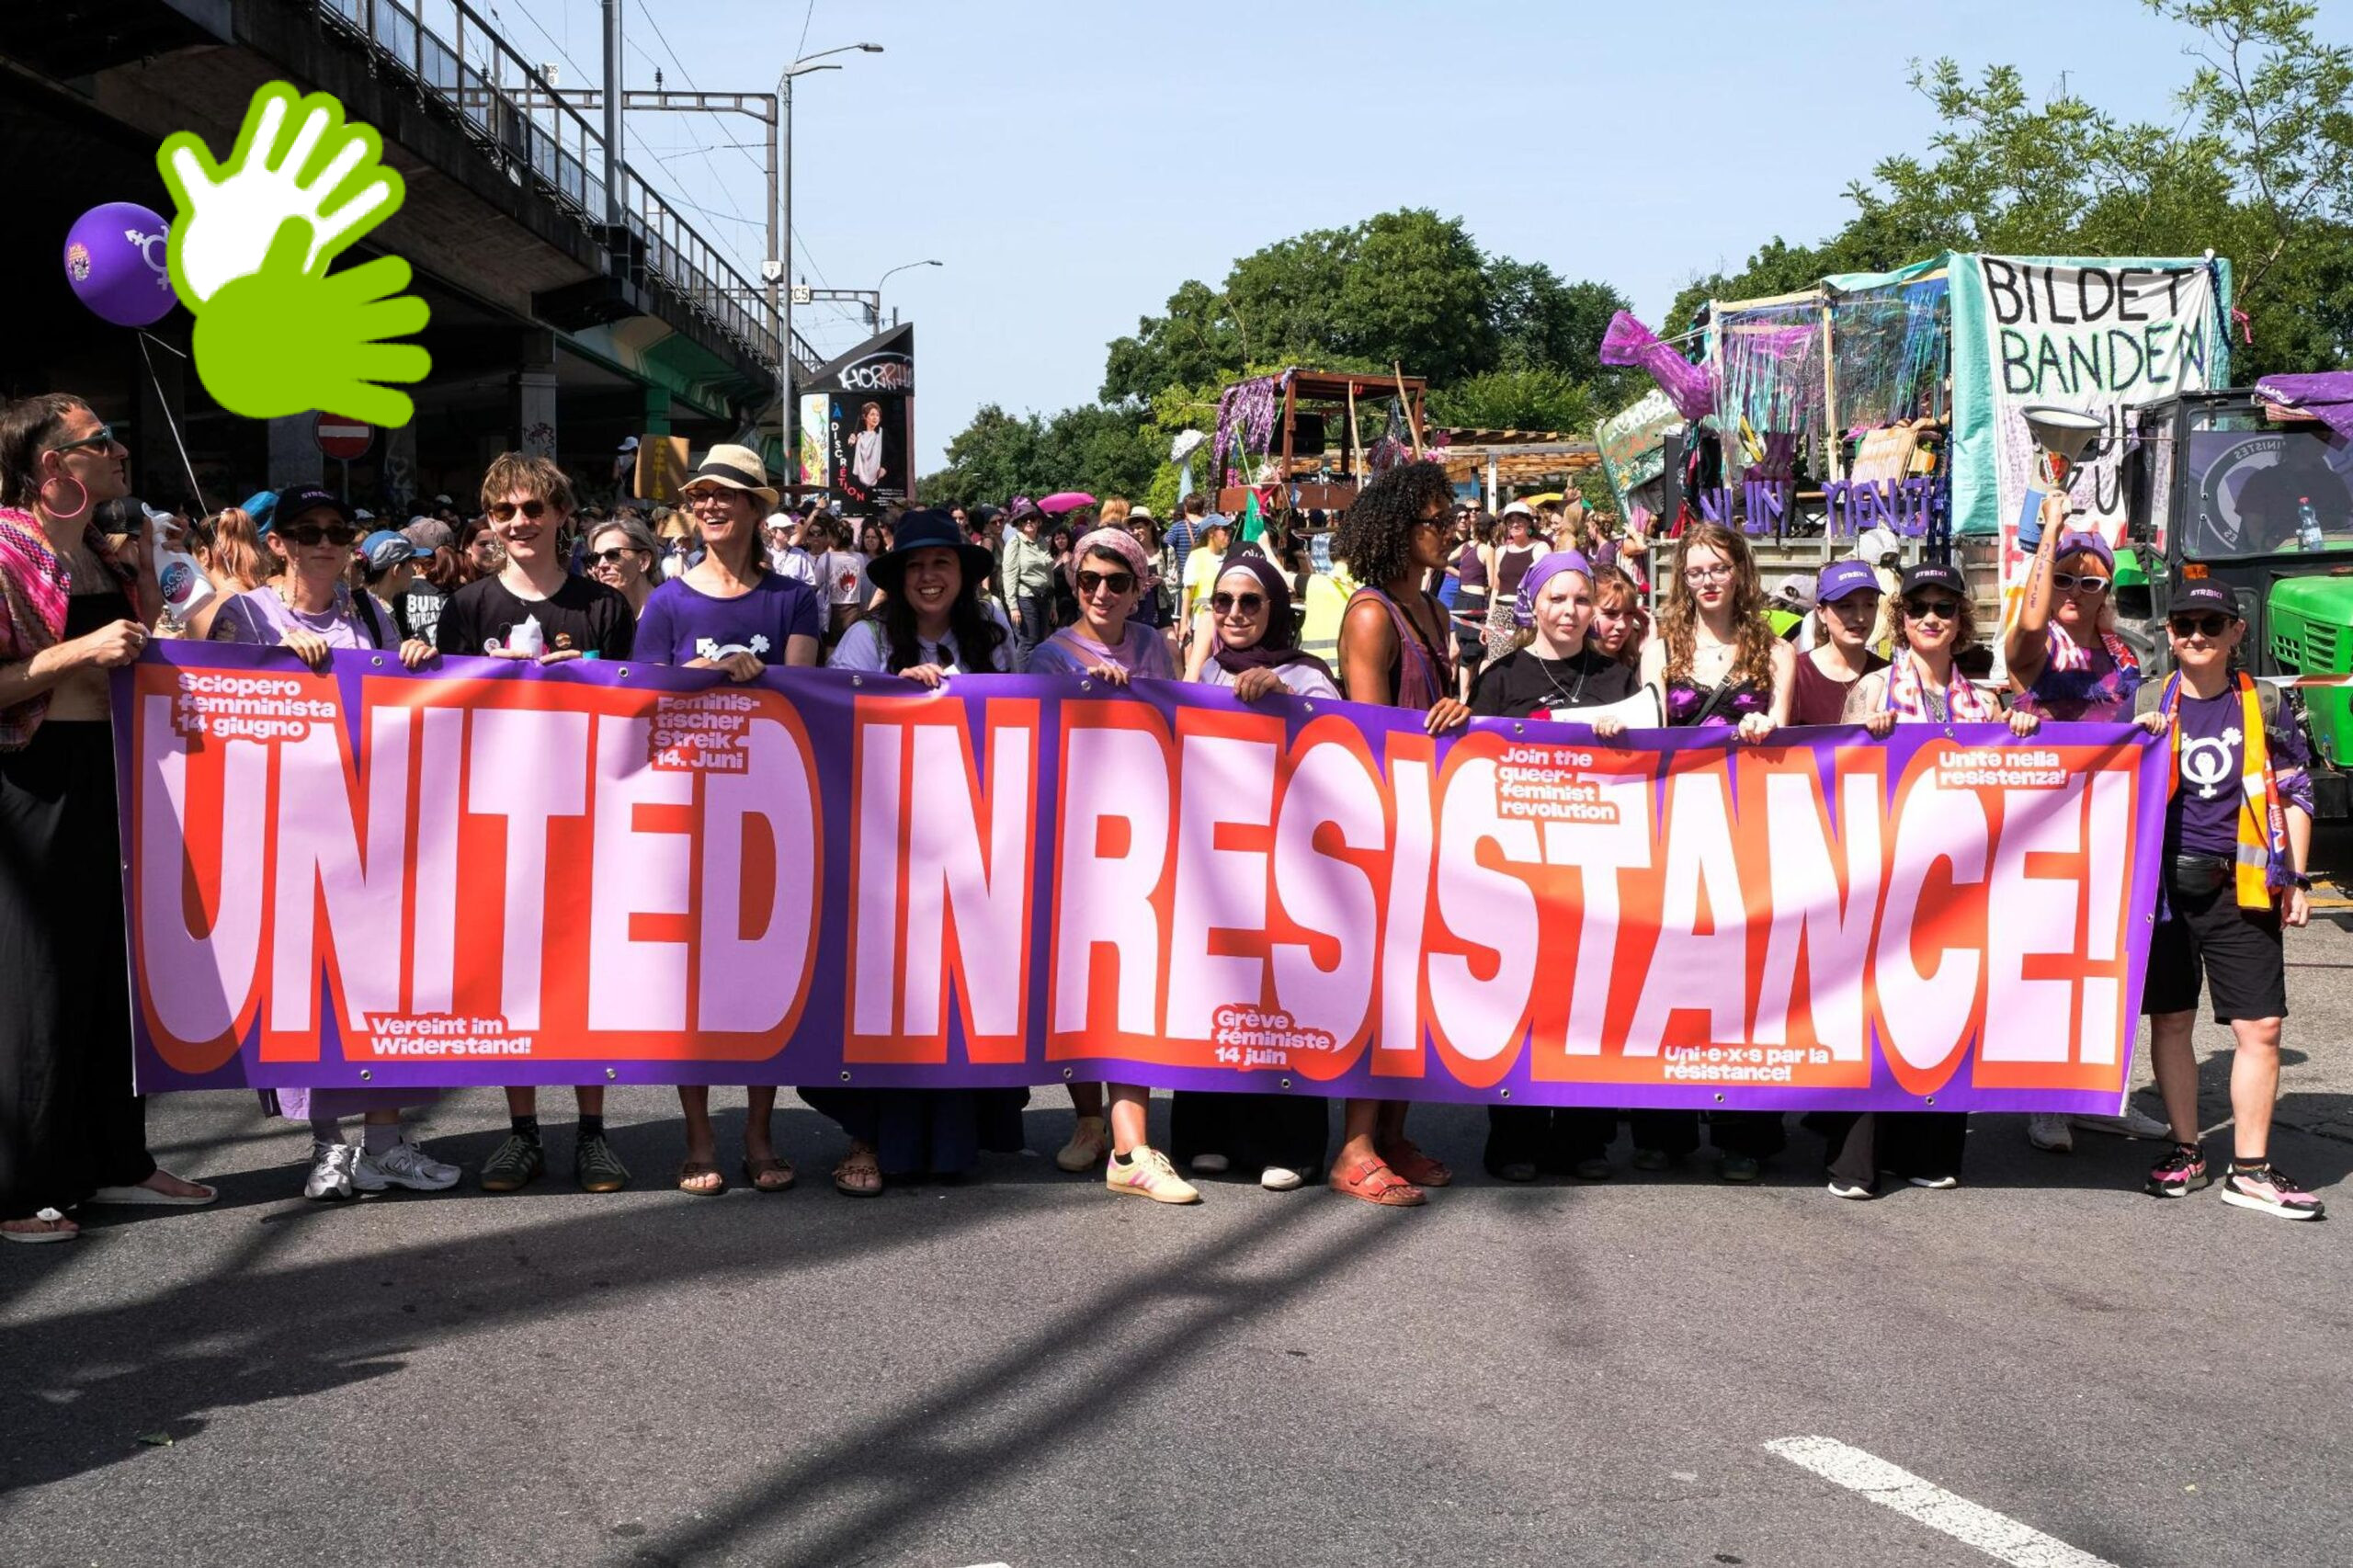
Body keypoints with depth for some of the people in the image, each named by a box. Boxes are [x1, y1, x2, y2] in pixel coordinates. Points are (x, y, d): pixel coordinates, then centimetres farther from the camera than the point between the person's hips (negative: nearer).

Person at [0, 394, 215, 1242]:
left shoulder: (105, 555, 13)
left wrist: (144, 585, 10)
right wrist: (80, 652, -22)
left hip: (112, 772, 8)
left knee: (117, 968, 12)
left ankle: (114, 1158, 23)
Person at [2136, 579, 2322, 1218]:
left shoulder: (2265, 705, 7)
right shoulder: (2145, 704, 6)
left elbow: (2295, 793, 10)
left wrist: (2295, 878, 4)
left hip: (2240, 887, 0)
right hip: (2165, 883, 0)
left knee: (2260, 1026, -5)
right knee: (2170, 1020, 6)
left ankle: (2250, 1171, 2)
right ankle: (2186, 1152, 19)